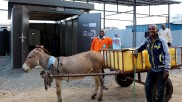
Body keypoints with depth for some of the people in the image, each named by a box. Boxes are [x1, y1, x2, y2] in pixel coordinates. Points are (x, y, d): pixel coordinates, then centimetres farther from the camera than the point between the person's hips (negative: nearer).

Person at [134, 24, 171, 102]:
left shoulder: (161, 40, -11)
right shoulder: (147, 40, 3)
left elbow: (167, 55, -13)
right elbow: (140, 47, 20)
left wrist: (167, 69, -20)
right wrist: (136, 50, -5)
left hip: (162, 70, -5)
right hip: (152, 69, 5)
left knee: (160, 90, 5)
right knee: (147, 87, 6)